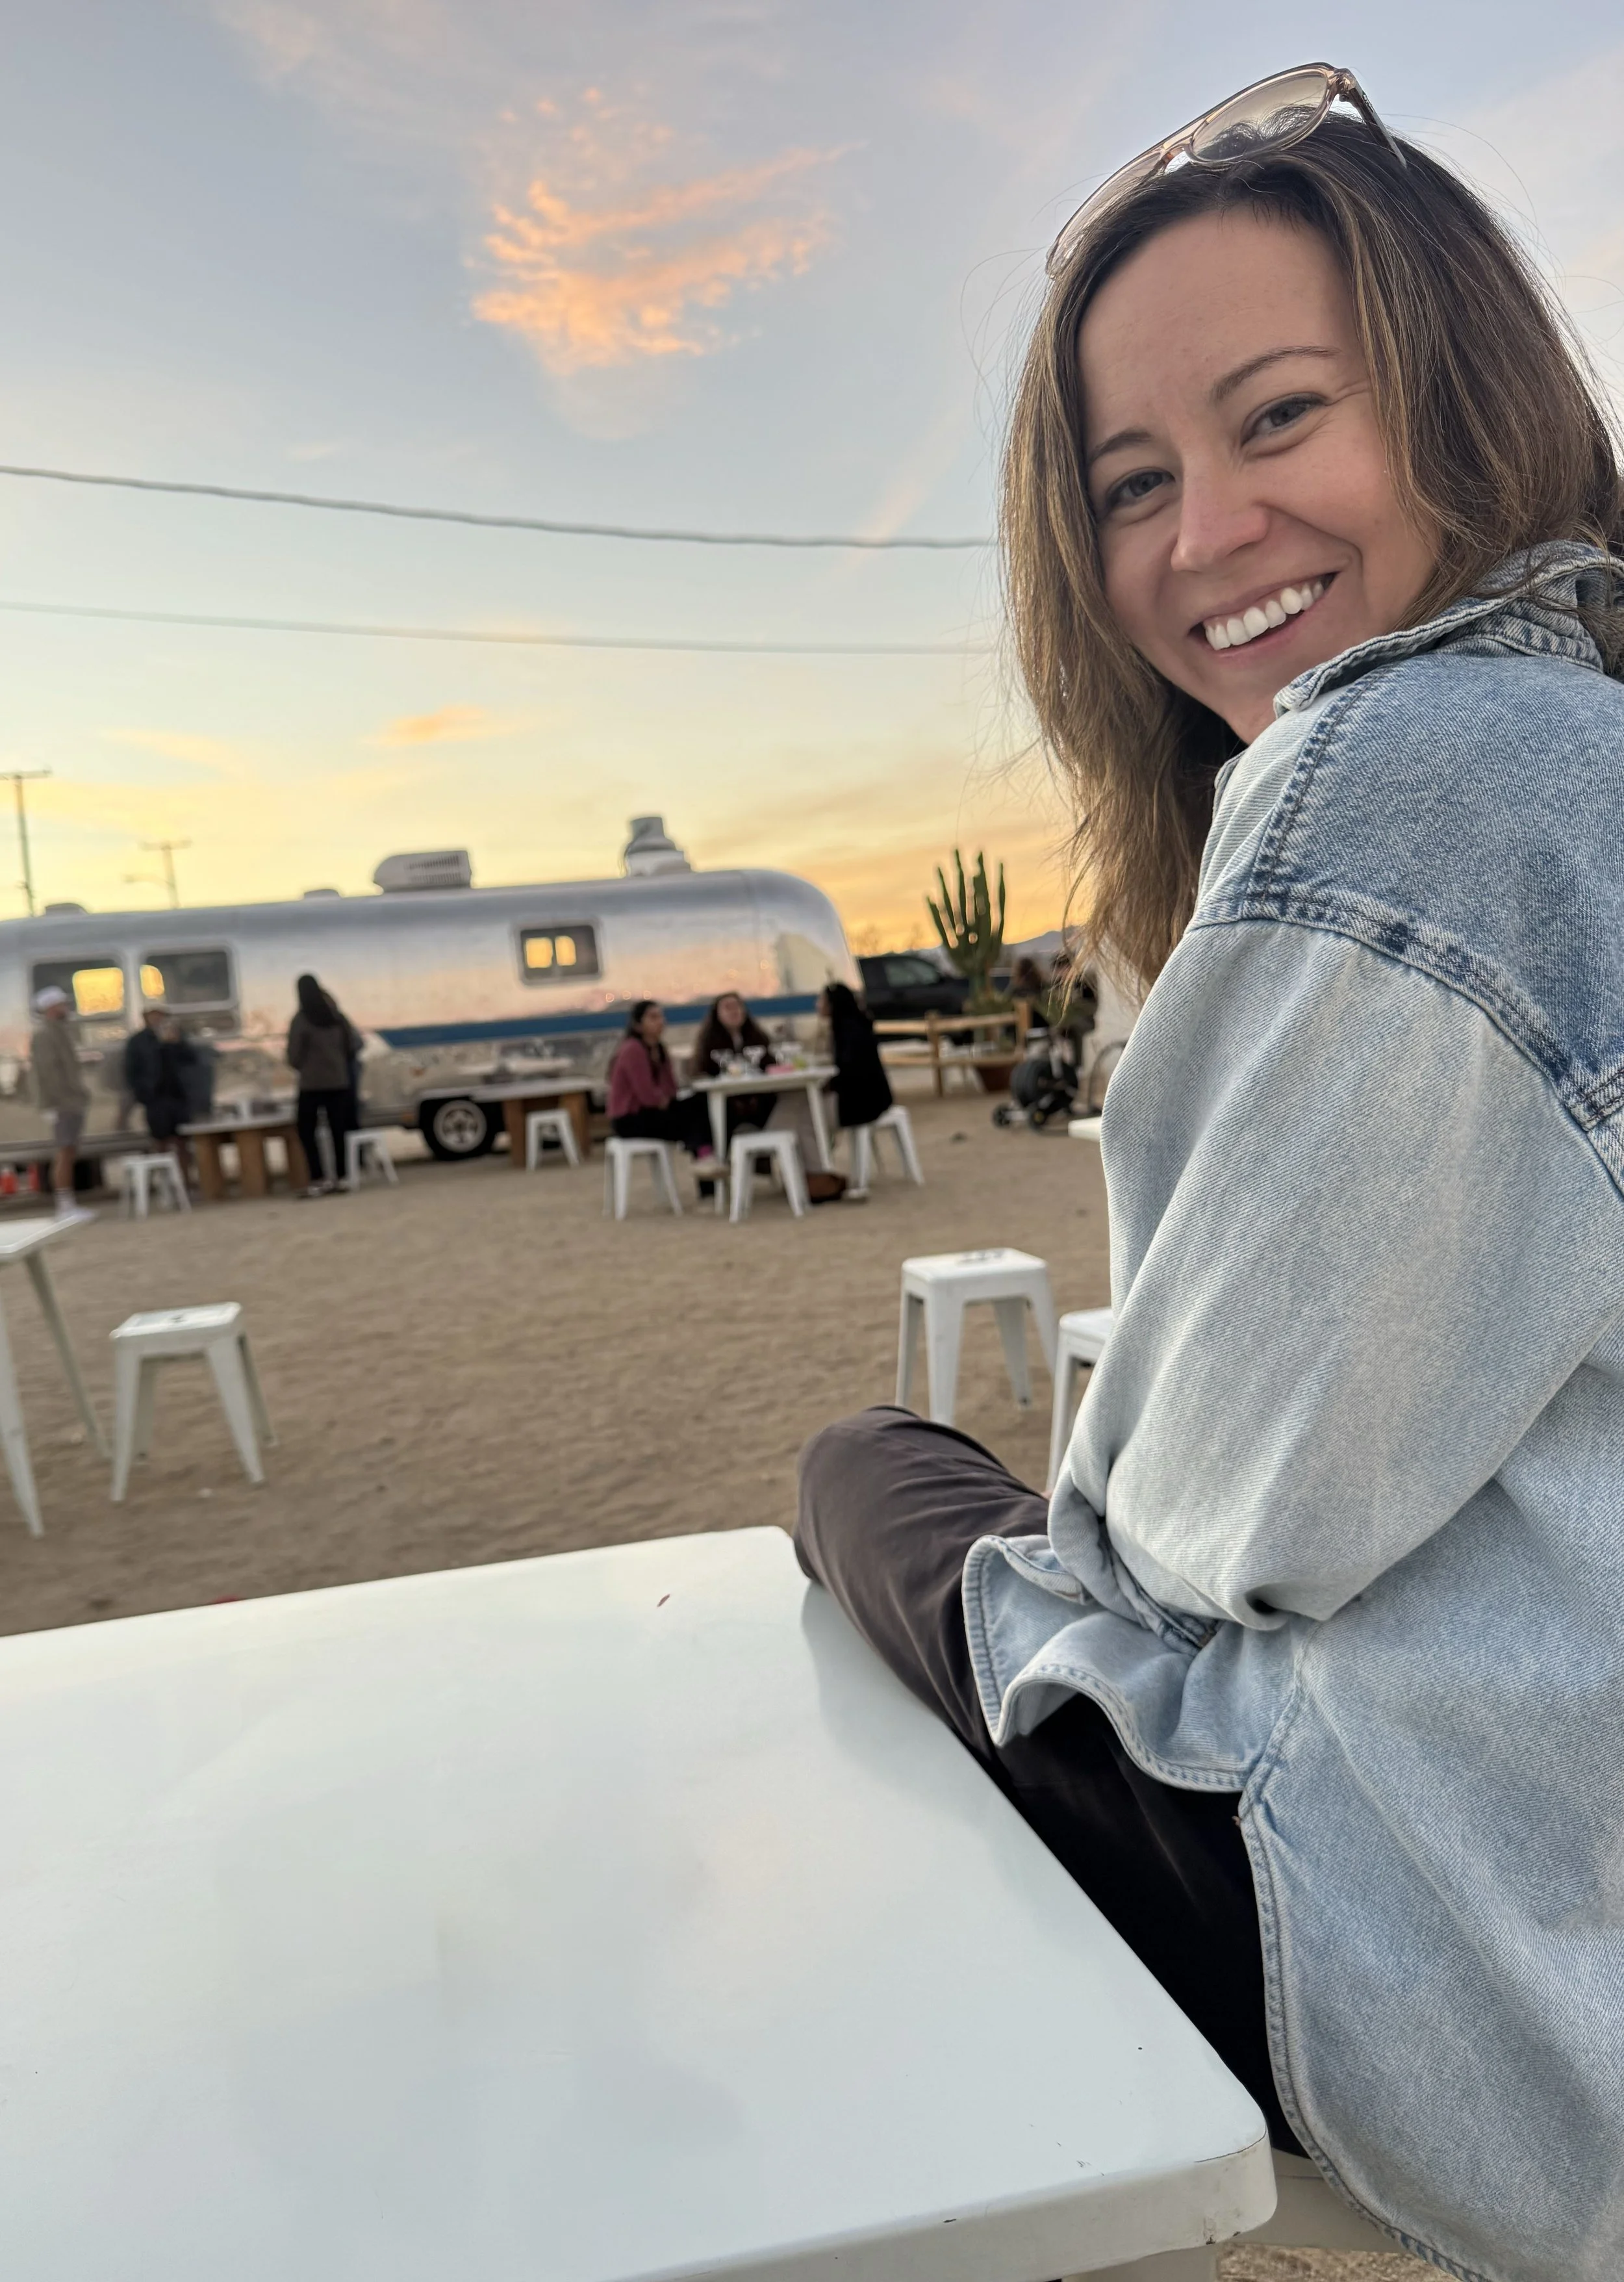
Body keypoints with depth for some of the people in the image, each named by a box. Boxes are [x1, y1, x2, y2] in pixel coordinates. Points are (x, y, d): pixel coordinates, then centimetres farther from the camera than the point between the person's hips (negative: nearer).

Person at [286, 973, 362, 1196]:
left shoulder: (300, 1021, -11)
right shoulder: (337, 1016, 2)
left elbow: (294, 1056, -7)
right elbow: (355, 1043, 4)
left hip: (311, 1084, -4)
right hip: (339, 1082, 4)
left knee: (307, 1132, 3)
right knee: (338, 1130, 9)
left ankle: (318, 1181, -5)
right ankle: (340, 1178, 10)